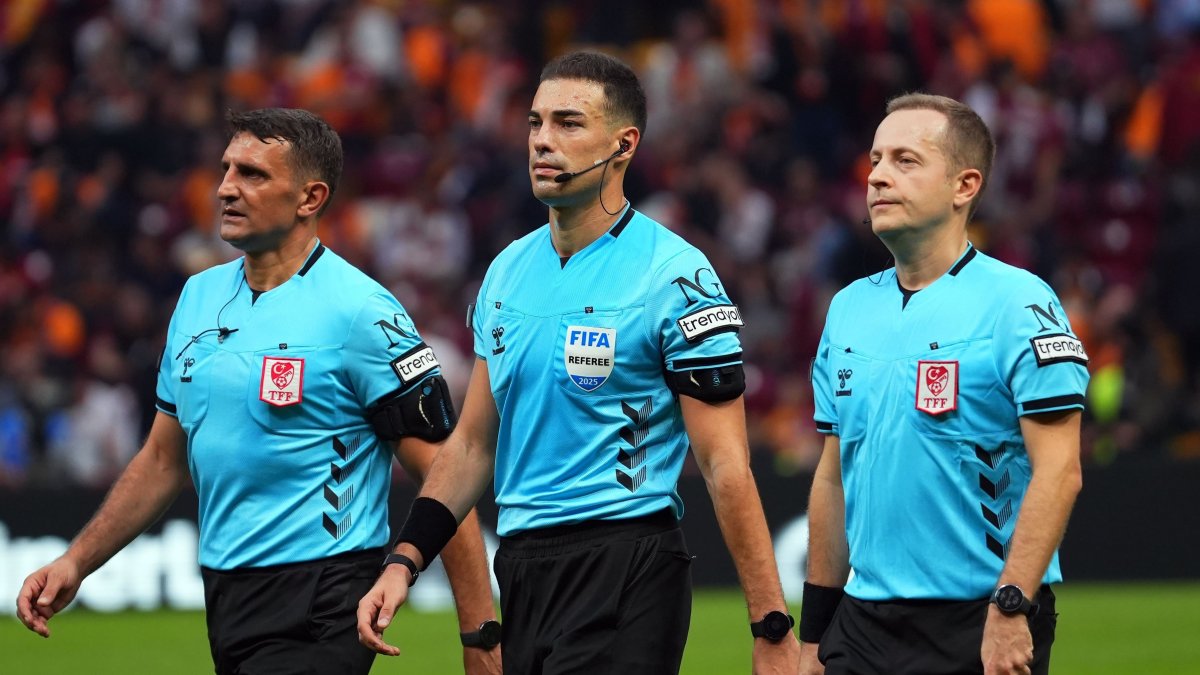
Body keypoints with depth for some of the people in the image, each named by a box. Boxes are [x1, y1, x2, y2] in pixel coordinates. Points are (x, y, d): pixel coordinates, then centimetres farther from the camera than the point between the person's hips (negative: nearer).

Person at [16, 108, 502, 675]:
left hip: (316, 613, -7)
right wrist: (76, 563, 15)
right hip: (224, 597, 7)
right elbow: (165, 458, 22)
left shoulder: (359, 312, -11)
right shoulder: (199, 297, 11)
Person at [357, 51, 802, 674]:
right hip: (520, 567, 7)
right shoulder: (508, 272, 13)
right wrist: (403, 563, 8)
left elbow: (725, 465, -11)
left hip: (623, 570, -7)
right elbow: (473, 444, 19)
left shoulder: (674, 277, -8)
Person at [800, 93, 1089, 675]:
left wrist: (1010, 607, -20)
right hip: (864, 623, 6)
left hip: (981, 626, -6)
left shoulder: (1018, 303, -7)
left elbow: (1058, 472, -13)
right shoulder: (850, 308, 12)